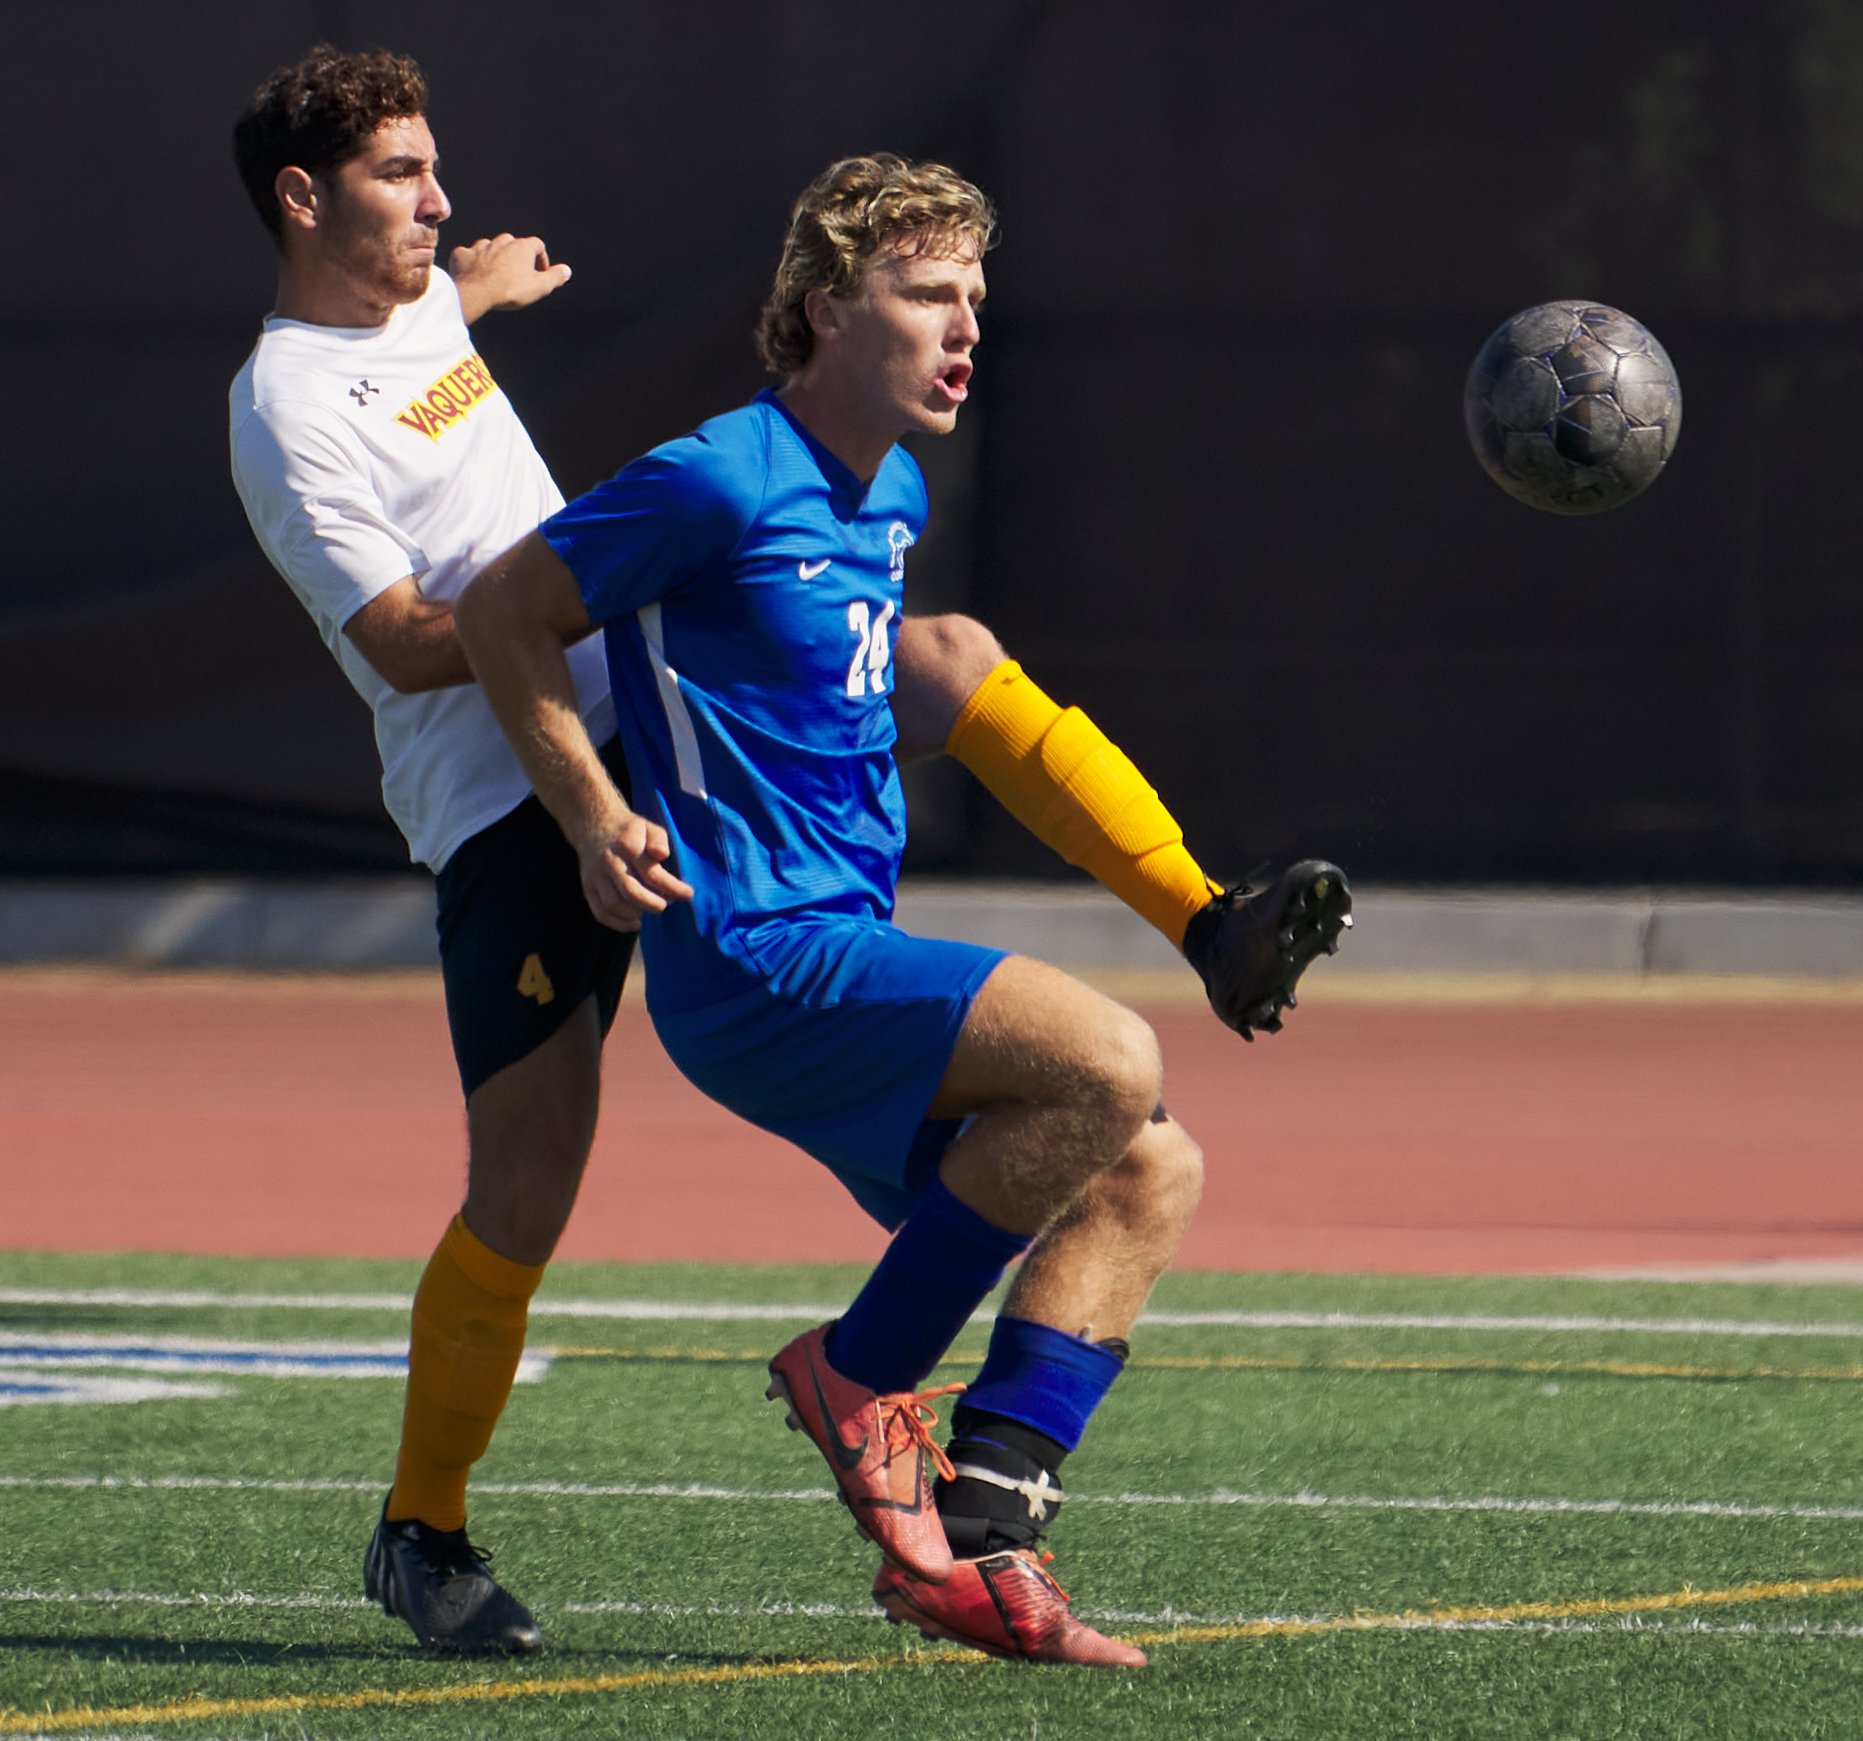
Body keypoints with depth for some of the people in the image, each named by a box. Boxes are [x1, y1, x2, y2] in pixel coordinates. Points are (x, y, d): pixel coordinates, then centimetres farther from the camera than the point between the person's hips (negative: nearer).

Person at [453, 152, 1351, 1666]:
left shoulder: (895, 498, 16)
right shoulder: (727, 483, -11)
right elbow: (502, 609, -5)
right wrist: (596, 819, -9)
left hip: (852, 953, 9)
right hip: (753, 960, -9)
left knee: (1150, 1172, 1)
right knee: (1109, 1065, -24)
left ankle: (972, 1539, -3)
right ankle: (863, 1371, -8)